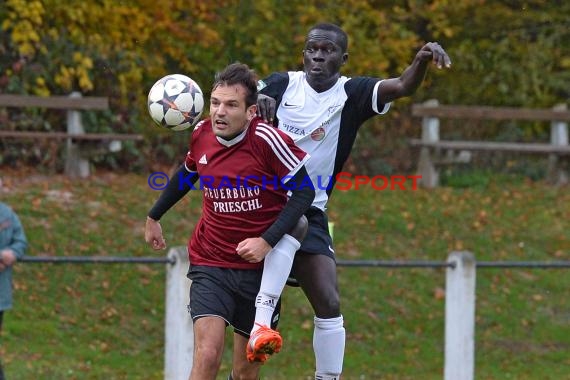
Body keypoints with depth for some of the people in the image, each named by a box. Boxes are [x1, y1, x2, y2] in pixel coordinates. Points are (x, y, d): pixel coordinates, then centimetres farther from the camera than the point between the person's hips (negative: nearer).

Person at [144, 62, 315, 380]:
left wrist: (267, 241, -23)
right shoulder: (201, 134, -2)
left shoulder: (267, 139, -17)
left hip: (260, 268, -2)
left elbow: (304, 191, -14)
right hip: (211, 266, 2)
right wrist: (154, 217, 31)